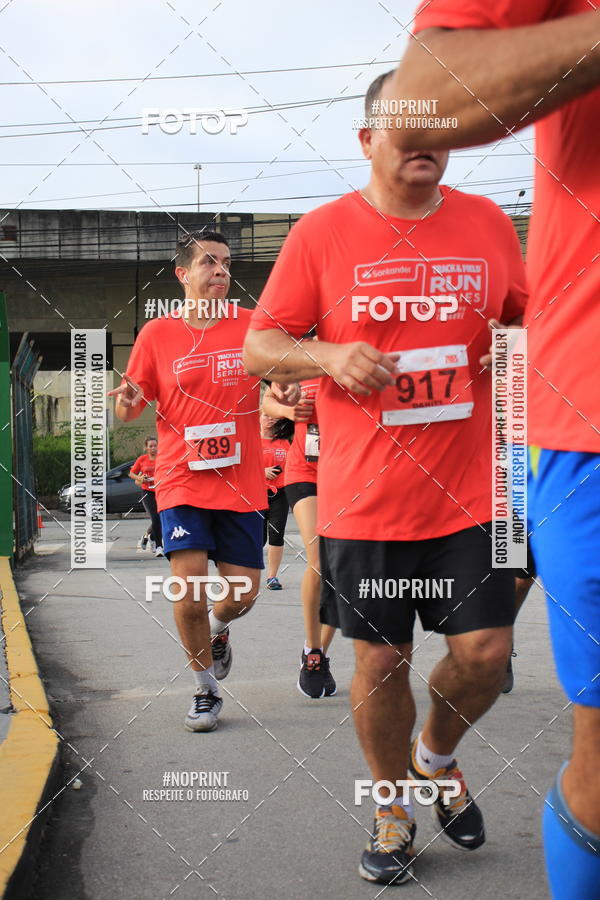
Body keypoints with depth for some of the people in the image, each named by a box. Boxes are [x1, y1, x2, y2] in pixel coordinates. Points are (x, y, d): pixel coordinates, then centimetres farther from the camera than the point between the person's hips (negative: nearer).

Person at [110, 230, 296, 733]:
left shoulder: (254, 326, 1)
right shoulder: (157, 334, 1)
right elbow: (129, 411, 6)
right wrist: (126, 402, -18)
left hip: (241, 483, 1)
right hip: (182, 482, -1)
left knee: (242, 595, 3)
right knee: (189, 592, -10)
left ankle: (218, 632, 41)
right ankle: (207, 691, 13)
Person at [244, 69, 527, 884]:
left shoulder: (488, 223, 5)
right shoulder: (322, 232, -2)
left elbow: (529, 319, 18)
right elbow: (259, 348, 1)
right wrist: (329, 356, -18)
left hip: (467, 494, 2)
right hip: (365, 500, -2)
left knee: (486, 651, 2)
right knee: (380, 662, 6)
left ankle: (438, 755, 35)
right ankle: (394, 806, 29)